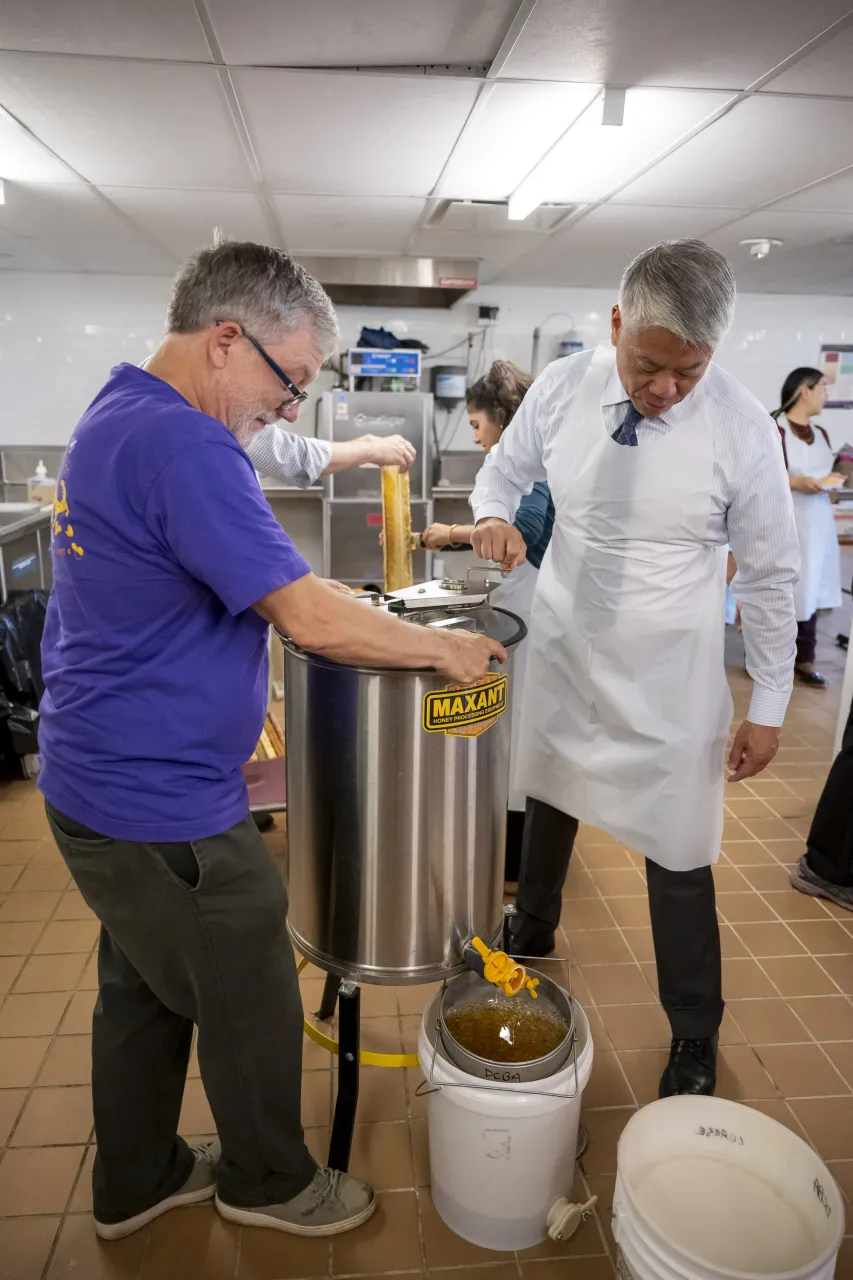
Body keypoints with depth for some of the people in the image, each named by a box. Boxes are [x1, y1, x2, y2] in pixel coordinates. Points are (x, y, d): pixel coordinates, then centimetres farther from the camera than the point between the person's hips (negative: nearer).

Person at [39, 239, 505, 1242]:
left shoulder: (114, 417, 9)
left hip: (102, 784, 10)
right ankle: (268, 1181, 38)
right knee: (251, 1004, 12)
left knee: (143, 991, 24)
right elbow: (310, 619, -27)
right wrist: (449, 650, -13)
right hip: (162, 807, -10)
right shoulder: (181, 444, -24)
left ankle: (135, 1183, 45)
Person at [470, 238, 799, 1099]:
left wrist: (768, 707, -4)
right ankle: (530, 942, 51)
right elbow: (502, 472, 8)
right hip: (561, 651, 4)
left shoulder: (742, 430, -17)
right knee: (546, 806, 22)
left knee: (678, 857, 5)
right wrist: (492, 516, -17)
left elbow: (770, 575, -8)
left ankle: (694, 1036, 31)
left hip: (668, 677, -3)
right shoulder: (561, 388, -10)